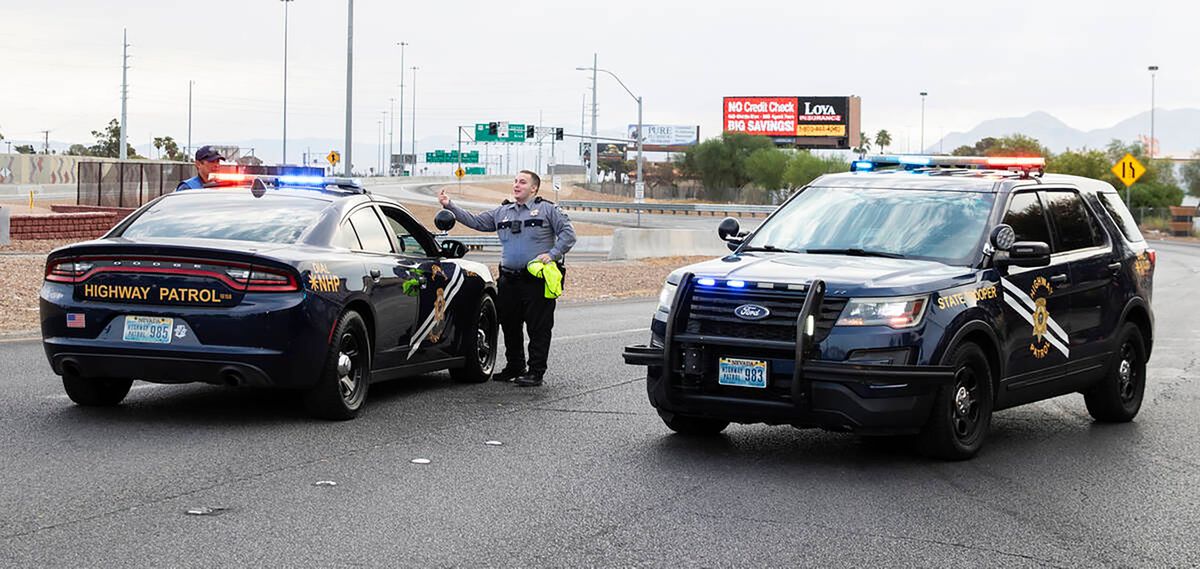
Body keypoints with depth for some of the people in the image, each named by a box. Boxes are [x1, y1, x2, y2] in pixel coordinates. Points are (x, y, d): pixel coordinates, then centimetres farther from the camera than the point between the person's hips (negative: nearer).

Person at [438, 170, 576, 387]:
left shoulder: (547, 210, 2)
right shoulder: (502, 212, 17)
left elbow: (568, 233, -2)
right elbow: (474, 221, 16)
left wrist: (552, 254, -13)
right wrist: (450, 206, 8)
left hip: (537, 281, -5)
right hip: (509, 280, 5)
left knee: (538, 328, -5)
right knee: (510, 326, 11)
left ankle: (536, 371, 0)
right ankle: (514, 366, 24)